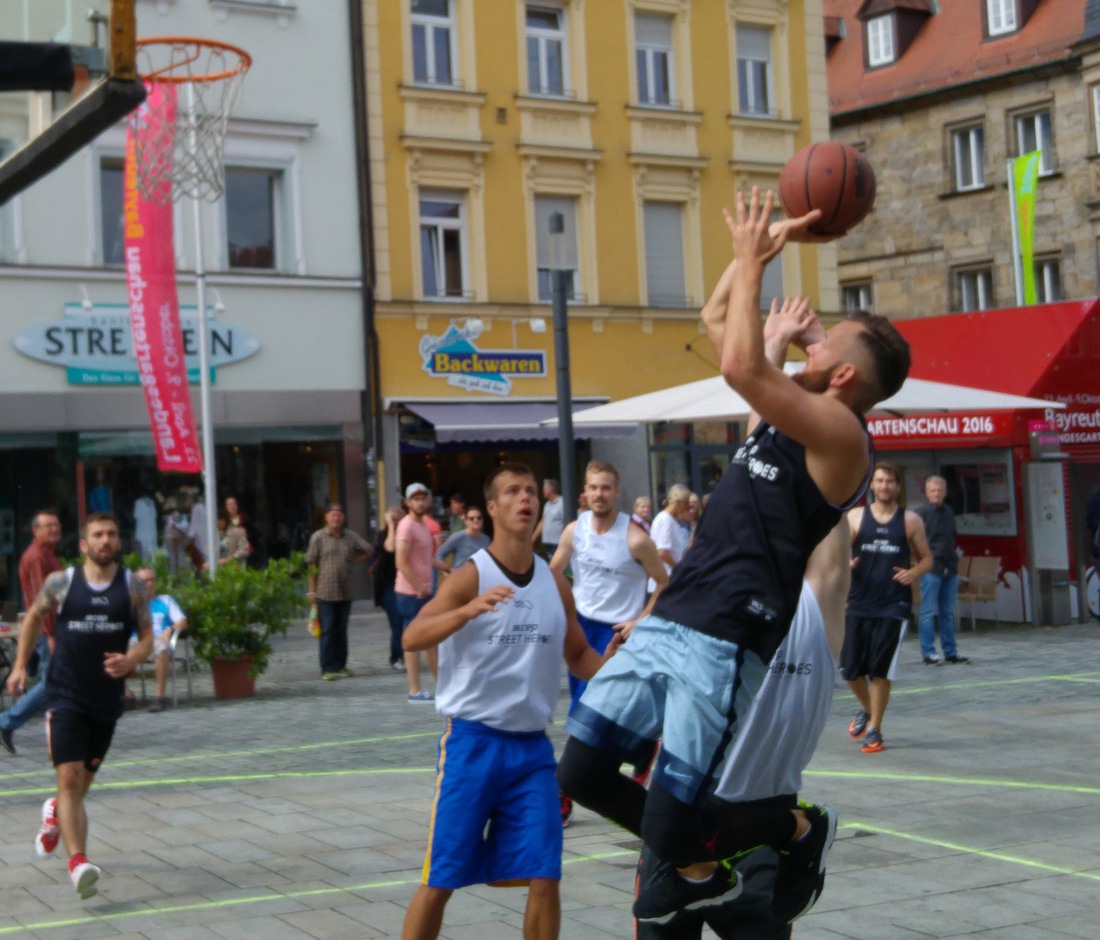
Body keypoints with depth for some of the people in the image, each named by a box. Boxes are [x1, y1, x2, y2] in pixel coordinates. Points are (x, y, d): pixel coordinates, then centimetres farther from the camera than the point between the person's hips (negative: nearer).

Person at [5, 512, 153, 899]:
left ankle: (55, 813, 49)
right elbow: (34, 618, 16)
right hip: (66, 696, -2)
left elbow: (147, 637, 3)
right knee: (70, 777, -16)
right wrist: (20, 665, 12)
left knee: (83, 781, 15)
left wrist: (130, 660, -17)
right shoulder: (60, 583, -1)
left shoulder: (133, 587, 1)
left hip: (107, 698, 3)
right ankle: (78, 861, -21)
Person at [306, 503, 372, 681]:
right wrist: (312, 590, -7)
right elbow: (311, 565, -4)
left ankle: (341, 666, 17)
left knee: (341, 631, 10)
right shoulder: (318, 537, -4)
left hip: (345, 593, 4)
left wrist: (352, 562, 7)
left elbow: (368, 550, 18)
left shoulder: (351, 536, 6)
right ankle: (328, 669, 1)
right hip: (325, 593, -4)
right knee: (327, 631, -2)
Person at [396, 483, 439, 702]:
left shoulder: (423, 523, 14)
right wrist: (418, 587, -20)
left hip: (424, 591, 9)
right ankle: (415, 691, 1)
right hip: (411, 593, -9)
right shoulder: (407, 526, -15)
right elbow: (402, 562, -21)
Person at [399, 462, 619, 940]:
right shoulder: (471, 576, -8)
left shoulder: (554, 584, 8)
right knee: (440, 881, 0)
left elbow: (578, 655, 20)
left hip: (532, 746, 4)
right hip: (473, 741, -4)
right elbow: (412, 637, -22)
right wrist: (470, 610, -40)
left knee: (544, 879, 0)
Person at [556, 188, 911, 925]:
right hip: (668, 623, 9)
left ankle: (803, 831, 20)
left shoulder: (840, 434, -10)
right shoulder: (787, 413, 16)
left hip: (725, 644, -9)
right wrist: (769, 247, 15)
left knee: (671, 829, -9)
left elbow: (742, 367, -25)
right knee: (582, 774, 4)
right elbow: (715, 320, 24)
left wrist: (753, 261, -14)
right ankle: (698, 871, 27)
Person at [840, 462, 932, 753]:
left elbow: (926, 558, 10)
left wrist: (914, 572, -12)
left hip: (894, 606, -2)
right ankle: (866, 709, 33)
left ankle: (874, 730, 9)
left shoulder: (910, 520, 4)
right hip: (858, 604, 2)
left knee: (880, 670, -5)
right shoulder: (856, 516, 6)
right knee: (851, 669, 2)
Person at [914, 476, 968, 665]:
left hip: (950, 569, 6)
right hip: (931, 569, -6)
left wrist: (954, 560, 14)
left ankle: (950, 652, 15)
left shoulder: (949, 512, 13)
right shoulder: (921, 512, -6)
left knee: (948, 613, 10)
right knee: (928, 612, -3)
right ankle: (928, 653, 0)